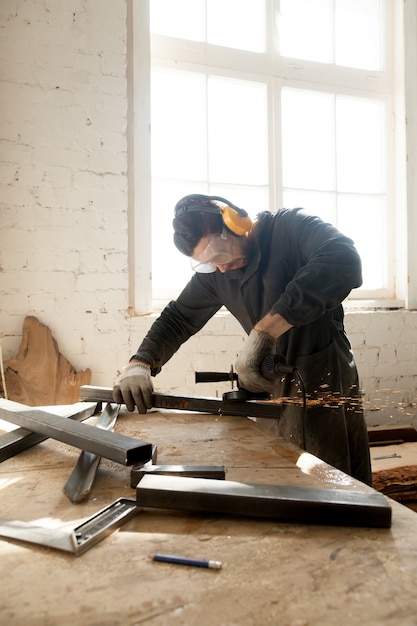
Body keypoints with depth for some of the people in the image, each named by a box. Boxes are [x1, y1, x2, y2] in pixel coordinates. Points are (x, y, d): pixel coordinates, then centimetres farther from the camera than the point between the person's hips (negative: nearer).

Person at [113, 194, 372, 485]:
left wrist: (264, 329, -37)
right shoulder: (214, 272, 4)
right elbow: (178, 317, 13)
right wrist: (140, 363, -5)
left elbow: (345, 261, -33)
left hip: (327, 387, -5)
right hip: (274, 389, 5)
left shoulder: (291, 227, -14)